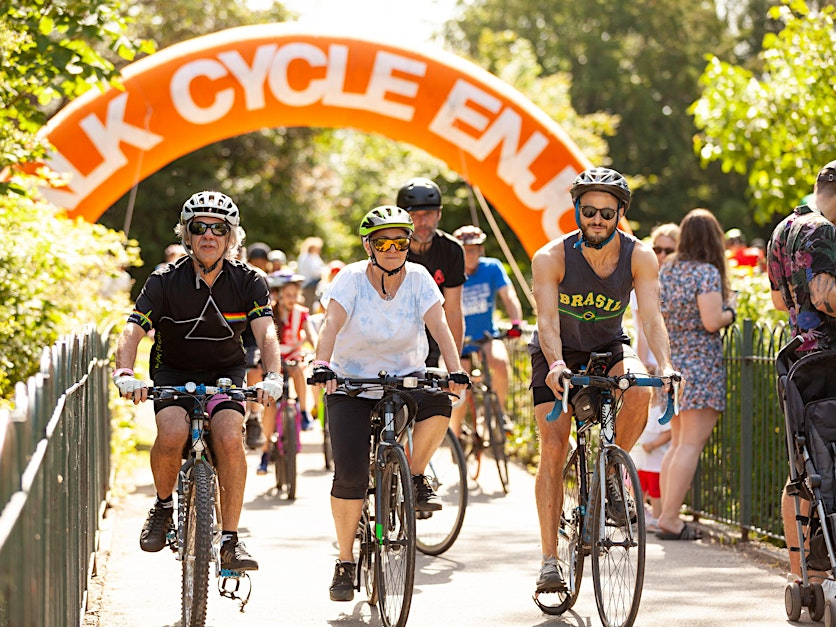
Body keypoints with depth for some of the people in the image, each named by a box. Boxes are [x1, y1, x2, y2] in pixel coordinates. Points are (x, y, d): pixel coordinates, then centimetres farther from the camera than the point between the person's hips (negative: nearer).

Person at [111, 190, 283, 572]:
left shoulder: (248, 282, -12)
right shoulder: (164, 282, -15)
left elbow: (266, 333, -23)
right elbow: (132, 332, -23)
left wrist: (273, 376, -43)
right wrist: (125, 374, -43)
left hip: (225, 372, 1)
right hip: (173, 373, -1)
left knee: (229, 437, -27)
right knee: (173, 433, -30)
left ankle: (230, 540, -18)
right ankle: (163, 506, -1)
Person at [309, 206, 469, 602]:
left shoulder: (418, 278, -5)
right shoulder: (351, 279, -10)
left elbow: (439, 325, -17)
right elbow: (332, 324, -25)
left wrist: (455, 371, -33)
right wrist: (321, 365, -44)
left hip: (405, 377, 2)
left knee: (438, 403, -33)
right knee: (350, 475, -13)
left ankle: (414, 478, -7)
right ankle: (345, 562, 3)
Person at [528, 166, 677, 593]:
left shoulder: (639, 257, -17)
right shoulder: (551, 258, -22)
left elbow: (651, 317, -26)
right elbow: (547, 319, -31)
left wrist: (665, 365, -44)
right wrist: (557, 364, -50)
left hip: (608, 349, 1)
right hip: (557, 354, -1)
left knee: (640, 390, -32)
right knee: (553, 445, -14)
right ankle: (549, 560, -11)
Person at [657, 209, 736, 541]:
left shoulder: (665, 271, 11)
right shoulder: (707, 273, -11)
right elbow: (712, 321, -18)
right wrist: (730, 309, 0)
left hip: (670, 362, 8)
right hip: (700, 366, -8)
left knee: (677, 442, 14)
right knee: (692, 443, -7)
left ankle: (668, 515, 11)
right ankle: (669, 518, -11)